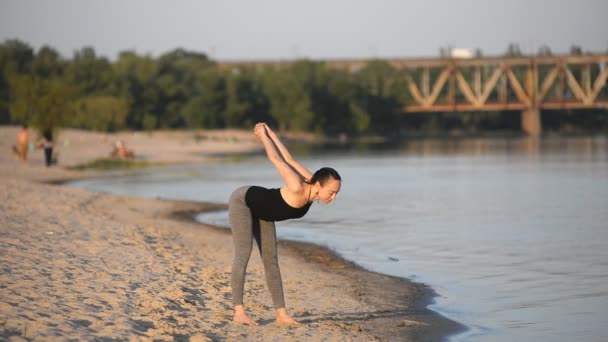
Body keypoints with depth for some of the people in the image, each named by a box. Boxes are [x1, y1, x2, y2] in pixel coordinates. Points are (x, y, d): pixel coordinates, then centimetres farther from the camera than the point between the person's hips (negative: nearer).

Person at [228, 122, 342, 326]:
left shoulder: (312, 186, -15)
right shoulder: (297, 189, -37)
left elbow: (289, 160, -6)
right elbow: (276, 159, -27)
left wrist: (269, 133, 1)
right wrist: (263, 136, -10)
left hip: (262, 213, 8)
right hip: (242, 201, -8)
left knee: (271, 259, 3)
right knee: (243, 254, -15)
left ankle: (281, 314, 0)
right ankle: (239, 312, -17)